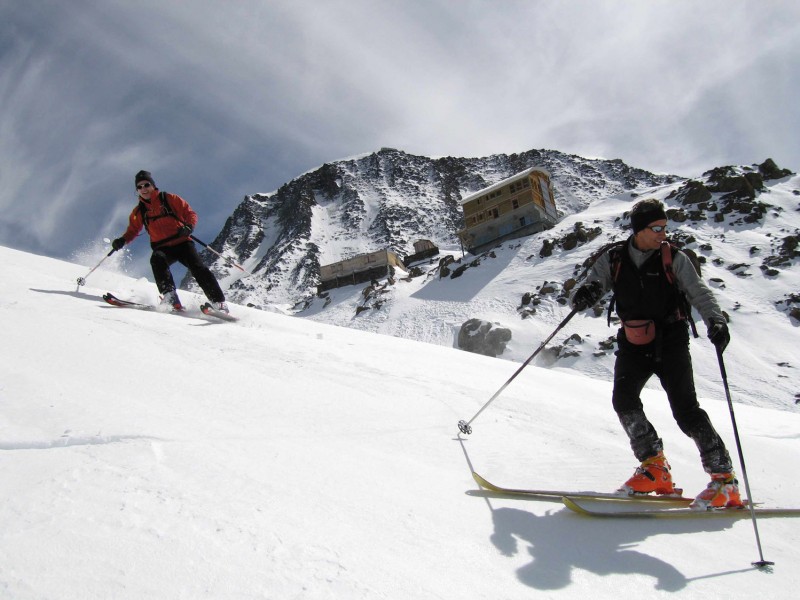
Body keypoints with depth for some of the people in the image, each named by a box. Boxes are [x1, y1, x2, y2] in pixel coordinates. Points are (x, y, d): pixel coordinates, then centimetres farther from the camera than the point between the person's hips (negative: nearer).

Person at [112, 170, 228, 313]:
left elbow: (190, 214, 3)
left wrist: (189, 227, -18)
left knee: (197, 268, -21)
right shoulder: (139, 211, 13)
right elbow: (133, 230, 25)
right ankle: (170, 297, -36)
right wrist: (122, 240, 4)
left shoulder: (169, 199, 5)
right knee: (157, 259, -32)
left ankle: (219, 302, -22)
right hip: (163, 248, 2)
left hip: (182, 242, -2)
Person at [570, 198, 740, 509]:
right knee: (624, 400, -16)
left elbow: (699, 293, -4)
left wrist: (715, 321, -24)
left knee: (686, 410, -10)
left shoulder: (674, 259, -1)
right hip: (633, 345, 2)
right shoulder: (613, 259, 3)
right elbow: (592, 286, -1)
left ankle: (724, 479, 3)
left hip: (670, 343, -2)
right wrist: (585, 295, -28)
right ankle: (655, 468, -1)